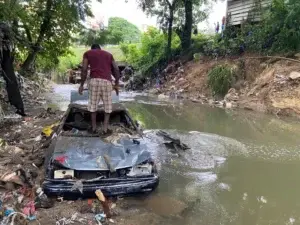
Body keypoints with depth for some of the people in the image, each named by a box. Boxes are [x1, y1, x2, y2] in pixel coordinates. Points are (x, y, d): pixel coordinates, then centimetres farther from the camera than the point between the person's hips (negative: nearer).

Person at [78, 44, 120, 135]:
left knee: (93, 104, 12)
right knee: (108, 106, 11)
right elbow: (116, 69, 13)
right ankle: (105, 129, 10)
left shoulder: (87, 53, 18)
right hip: (107, 81, 1)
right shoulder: (109, 54, 25)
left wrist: (81, 85, 9)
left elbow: (84, 70, 5)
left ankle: (94, 128, 20)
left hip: (94, 80, -1)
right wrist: (116, 84, 18)